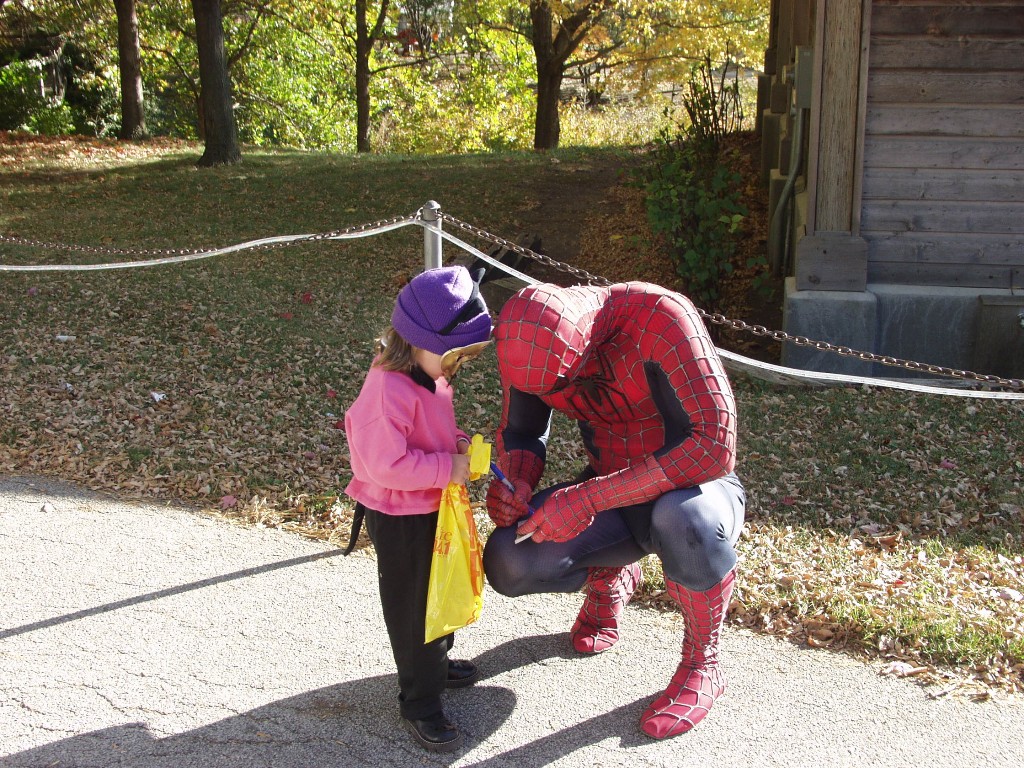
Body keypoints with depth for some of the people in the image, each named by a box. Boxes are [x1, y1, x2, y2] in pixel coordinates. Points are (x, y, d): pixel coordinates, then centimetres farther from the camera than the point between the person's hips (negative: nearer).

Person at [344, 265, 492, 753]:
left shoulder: (432, 374, -1)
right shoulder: (389, 390, -31)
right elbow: (387, 464, -34)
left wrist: (458, 442, -4)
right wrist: (448, 468, -29)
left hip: (433, 505, 9)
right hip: (398, 516, -9)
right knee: (410, 603, 5)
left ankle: (435, 662, 49)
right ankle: (420, 703, 21)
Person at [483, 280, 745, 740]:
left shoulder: (660, 318, -30)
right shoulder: (531, 341, -12)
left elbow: (714, 444, -36)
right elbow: (519, 434, 2)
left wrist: (589, 498, -39)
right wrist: (514, 486, -22)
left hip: (691, 487, -4)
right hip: (612, 493, 5)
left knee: (684, 519, -42)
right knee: (508, 561, -21)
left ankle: (702, 664, -11)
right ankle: (611, 575, 14)